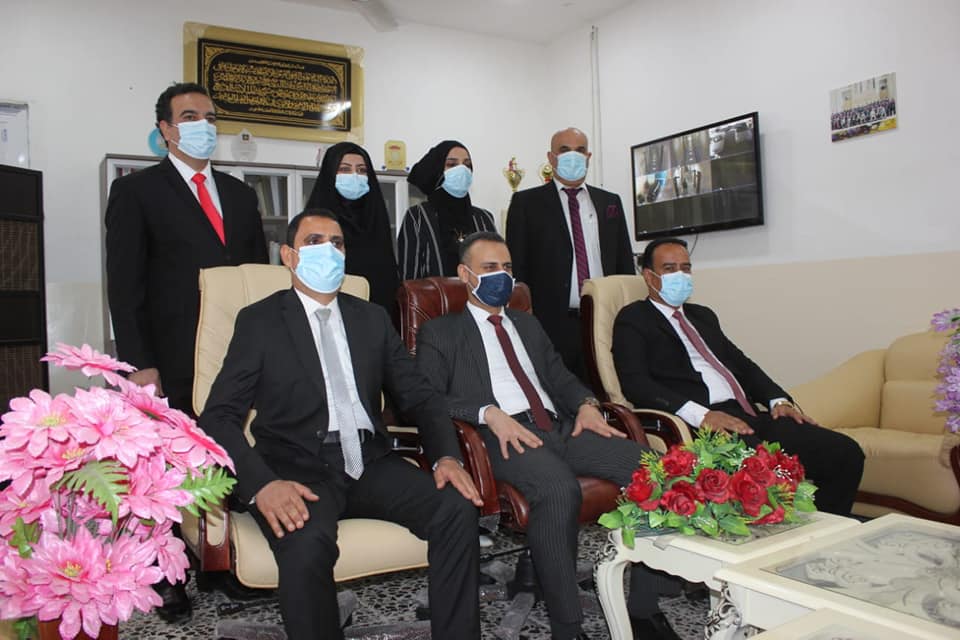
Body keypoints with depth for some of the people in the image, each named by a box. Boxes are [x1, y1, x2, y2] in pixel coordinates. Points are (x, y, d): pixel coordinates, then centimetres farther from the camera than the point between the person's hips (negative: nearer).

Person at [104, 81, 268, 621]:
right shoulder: (136, 191, 2)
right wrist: (139, 365, -11)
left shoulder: (239, 192, 17)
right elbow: (125, 285, -4)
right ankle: (169, 577, 22)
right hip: (174, 363, -3)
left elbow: (262, 271, 17)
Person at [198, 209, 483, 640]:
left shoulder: (372, 318, 16)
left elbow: (418, 397, 13)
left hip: (370, 464, 4)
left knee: (458, 506, -21)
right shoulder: (259, 321, 4)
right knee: (307, 543, -35)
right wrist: (262, 484, -22)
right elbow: (218, 417, -4)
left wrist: (446, 456, -7)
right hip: (299, 470, -3)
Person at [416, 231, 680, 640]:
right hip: (502, 436, -5)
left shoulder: (528, 324, 31)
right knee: (558, 487, -38)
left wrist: (586, 403, 1)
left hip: (561, 427, 6)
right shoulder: (439, 333, 12)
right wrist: (488, 413, -17)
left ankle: (645, 607, -11)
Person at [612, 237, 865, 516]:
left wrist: (778, 399, 5)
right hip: (703, 425, -7)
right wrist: (700, 414, -20)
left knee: (845, 452, -9)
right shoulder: (633, 319, 5)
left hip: (748, 414, 8)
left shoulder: (703, 315, 28)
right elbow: (635, 383, -9)